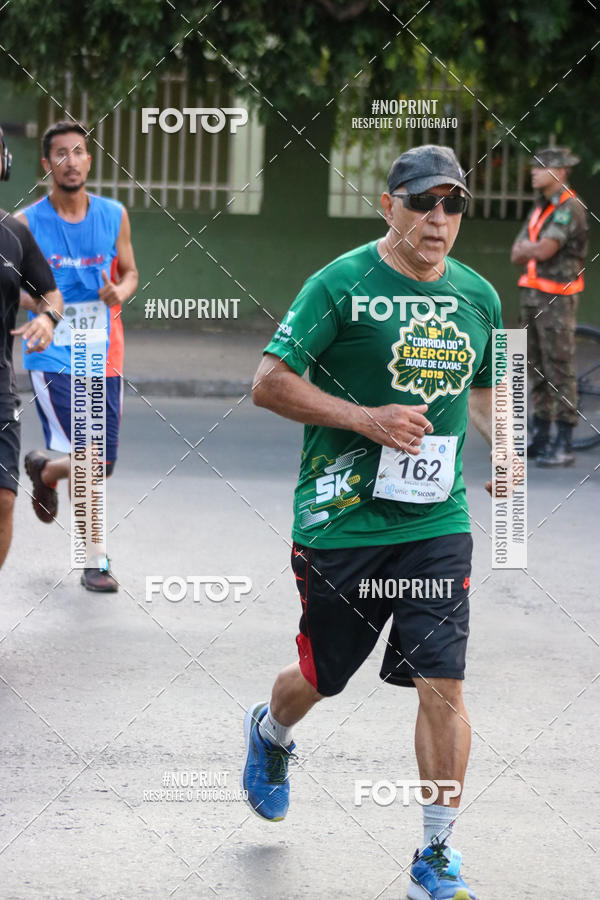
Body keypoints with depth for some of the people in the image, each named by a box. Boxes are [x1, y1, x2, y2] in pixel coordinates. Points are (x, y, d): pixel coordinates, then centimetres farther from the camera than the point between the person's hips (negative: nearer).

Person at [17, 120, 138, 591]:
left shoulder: (114, 216, 3)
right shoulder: (27, 223, -5)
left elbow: (130, 273, 14)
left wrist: (120, 291, -9)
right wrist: (34, 298, -19)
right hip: (52, 355, -4)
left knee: (102, 464, 10)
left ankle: (45, 472, 44)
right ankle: (97, 558, -5)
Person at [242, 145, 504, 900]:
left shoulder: (478, 297, 7)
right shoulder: (342, 284, -9)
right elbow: (269, 384, -11)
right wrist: (367, 419, -19)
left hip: (436, 524, 3)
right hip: (341, 520, -3)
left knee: (442, 685, -7)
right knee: (321, 676, 13)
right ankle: (270, 731, 50)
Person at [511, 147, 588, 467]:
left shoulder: (569, 207, -13)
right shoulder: (540, 207, 16)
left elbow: (544, 250, -22)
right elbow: (517, 255, 10)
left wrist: (527, 247, -2)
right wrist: (536, 248, -10)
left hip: (557, 298, -9)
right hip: (532, 294, 9)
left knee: (559, 368, -8)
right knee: (537, 368, 10)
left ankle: (564, 445, -7)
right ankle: (541, 437, 16)